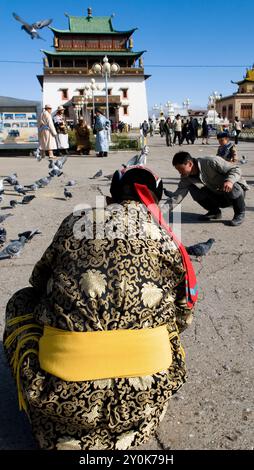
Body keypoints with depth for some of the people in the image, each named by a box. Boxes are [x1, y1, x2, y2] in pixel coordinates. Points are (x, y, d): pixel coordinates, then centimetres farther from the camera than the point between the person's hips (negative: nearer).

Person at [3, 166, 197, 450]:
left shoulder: (75, 223, 5)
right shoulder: (168, 240, 7)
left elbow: (39, 279, 21)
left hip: (65, 396, -1)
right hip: (146, 396, 2)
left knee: (22, 301, 24)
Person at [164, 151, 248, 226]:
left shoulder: (211, 162, -26)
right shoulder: (186, 178, -9)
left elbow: (236, 169, -24)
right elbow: (178, 195, -13)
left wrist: (230, 181, -45)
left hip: (237, 190, -5)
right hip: (218, 195, 5)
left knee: (232, 187, -39)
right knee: (195, 192, -17)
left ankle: (240, 213, -11)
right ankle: (214, 211, 7)